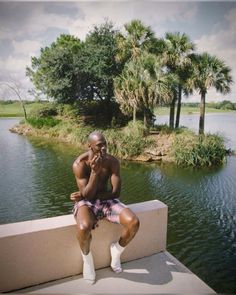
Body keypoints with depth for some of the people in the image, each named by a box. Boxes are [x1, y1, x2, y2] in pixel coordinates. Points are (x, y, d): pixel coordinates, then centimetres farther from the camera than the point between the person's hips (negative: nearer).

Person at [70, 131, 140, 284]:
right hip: (86, 202, -2)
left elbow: (116, 192, -13)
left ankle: (116, 250, 11)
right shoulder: (79, 164, -17)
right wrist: (95, 172, -34)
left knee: (134, 222, -22)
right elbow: (87, 195, -19)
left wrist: (84, 195, -17)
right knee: (84, 228, -37)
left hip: (107, 200, 3)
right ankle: (87, 257, 0)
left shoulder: (113, 161, -10)